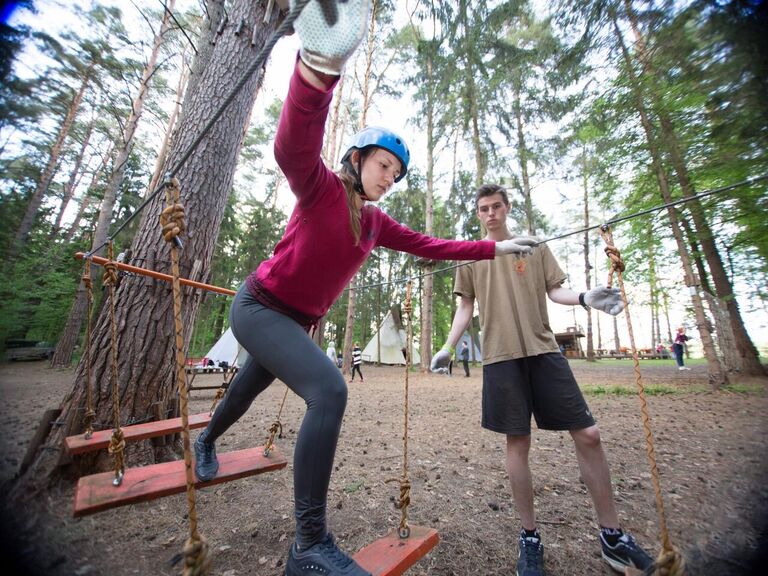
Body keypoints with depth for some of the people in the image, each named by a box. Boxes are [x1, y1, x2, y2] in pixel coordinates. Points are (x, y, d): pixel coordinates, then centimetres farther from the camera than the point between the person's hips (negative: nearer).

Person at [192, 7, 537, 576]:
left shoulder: (377, 222, 4)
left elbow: (429, 245, 7)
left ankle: (205, 443, 59)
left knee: (247, 390, 27)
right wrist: (318, 72, -51)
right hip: (260, 307, -7)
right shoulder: (323, 187, -13)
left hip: (298, 322, 7)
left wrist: (493, 247, 7)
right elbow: (294, 149, -34)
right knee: (329, 390, -26)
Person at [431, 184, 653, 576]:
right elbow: (465, 307, 9)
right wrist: (448, 347, -2)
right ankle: (529, 536, 22)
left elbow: (555, 290, 10)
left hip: (544, 350, 2)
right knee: (517, 442, 4)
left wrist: (585, 298, -12)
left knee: (588, 435, 2)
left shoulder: (535, 246, 14)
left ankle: (612, 536, 24)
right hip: (501, 356, -1)